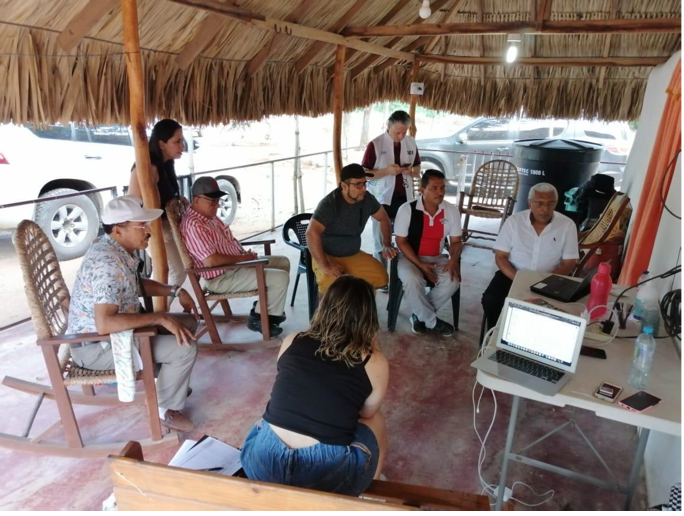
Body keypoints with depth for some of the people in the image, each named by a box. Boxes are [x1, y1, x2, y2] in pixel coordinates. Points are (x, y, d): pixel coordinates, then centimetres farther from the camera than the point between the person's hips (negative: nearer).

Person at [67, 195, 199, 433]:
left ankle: (170, 382, 26)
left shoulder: (120, 250, 1)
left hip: (117, 330, 10)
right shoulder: (108, 262, -30)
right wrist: (160, 318, -33)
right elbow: (105, 324, -39)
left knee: (188, 322, 11)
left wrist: (175, 291, 5)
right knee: (185, 348, -20)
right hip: (95, 346, -10)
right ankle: (167, 410, 3)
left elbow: (138, 285, 20)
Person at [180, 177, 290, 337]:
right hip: (221, 278, -11)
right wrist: (242, 258, -19)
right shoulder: (193, 225, -23)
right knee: (280, 278, -19)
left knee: (283, 262, 15)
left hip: (235, 264, 11)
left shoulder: (209, 215, 9)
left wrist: (245, 253, 2)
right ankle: (260, 318, 1)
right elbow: (211, 260, -31)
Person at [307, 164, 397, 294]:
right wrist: (324, 266, -33)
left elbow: (383, 218, 15)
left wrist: (386, 245, 3)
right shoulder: (330, 203, -22)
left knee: (381, 277, -16)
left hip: (353, 254, 6)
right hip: (327, 256, -5)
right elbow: (312, 233, -32)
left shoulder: (367, 199, -3)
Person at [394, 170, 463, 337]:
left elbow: (456, 241, 3)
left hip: (437, 259, 3)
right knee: (412, 280, -35)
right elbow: (401, 241, -9)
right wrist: (420, 264, -20)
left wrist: (453, 259, -20)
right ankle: (433, 322, -10)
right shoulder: (407, 210, -13)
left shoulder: (451, 211, -3)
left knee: (453, 280, -26)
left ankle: (420, 315, -5)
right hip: (410, 258, -3)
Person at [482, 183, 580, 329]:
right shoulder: (514, 221, -4)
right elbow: (500, 257, -3)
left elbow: (568, 264, -3)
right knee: (490, 300, -23)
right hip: (513, 275, 1)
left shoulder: (567, 225, -5)